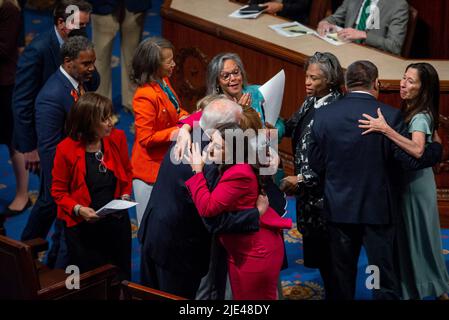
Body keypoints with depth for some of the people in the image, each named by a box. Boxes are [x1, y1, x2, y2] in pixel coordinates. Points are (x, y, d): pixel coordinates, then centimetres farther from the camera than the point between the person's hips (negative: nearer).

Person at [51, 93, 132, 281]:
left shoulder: (117, 138, -5)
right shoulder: (66, 149, -15)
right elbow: (58, 191, -5)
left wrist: (125, 197, -2)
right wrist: (78, 209, -20)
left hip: (117, 221, 3)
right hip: (82, 227, -3)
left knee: (121, 278, 14)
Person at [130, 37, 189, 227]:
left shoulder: (164, 82, 1)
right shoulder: (145, 96, -26)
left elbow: (174, 110, 19)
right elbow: (146, 138, -23)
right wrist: (175, 133, -23)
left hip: (166, 164, 9)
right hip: (150, 170, -8)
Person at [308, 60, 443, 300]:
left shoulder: (323, 115, -6)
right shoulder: (389, 116, -13)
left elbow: (316, 163, -2)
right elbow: (411, 159, -14)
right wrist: (438, 148, 5)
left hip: (338, 208, 2)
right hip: (378, 208, -2)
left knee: (341, 276, 15)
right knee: (384, 274, 9)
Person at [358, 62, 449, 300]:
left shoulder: (421, 117, -20)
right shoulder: (408, 111, 7)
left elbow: (417, 150, -38)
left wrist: (385, 129, -41)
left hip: (416, 184, -8)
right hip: (405, 181, 8)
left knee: (417, 237, 3)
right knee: (406, 238, 15)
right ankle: (411, 290, 27)